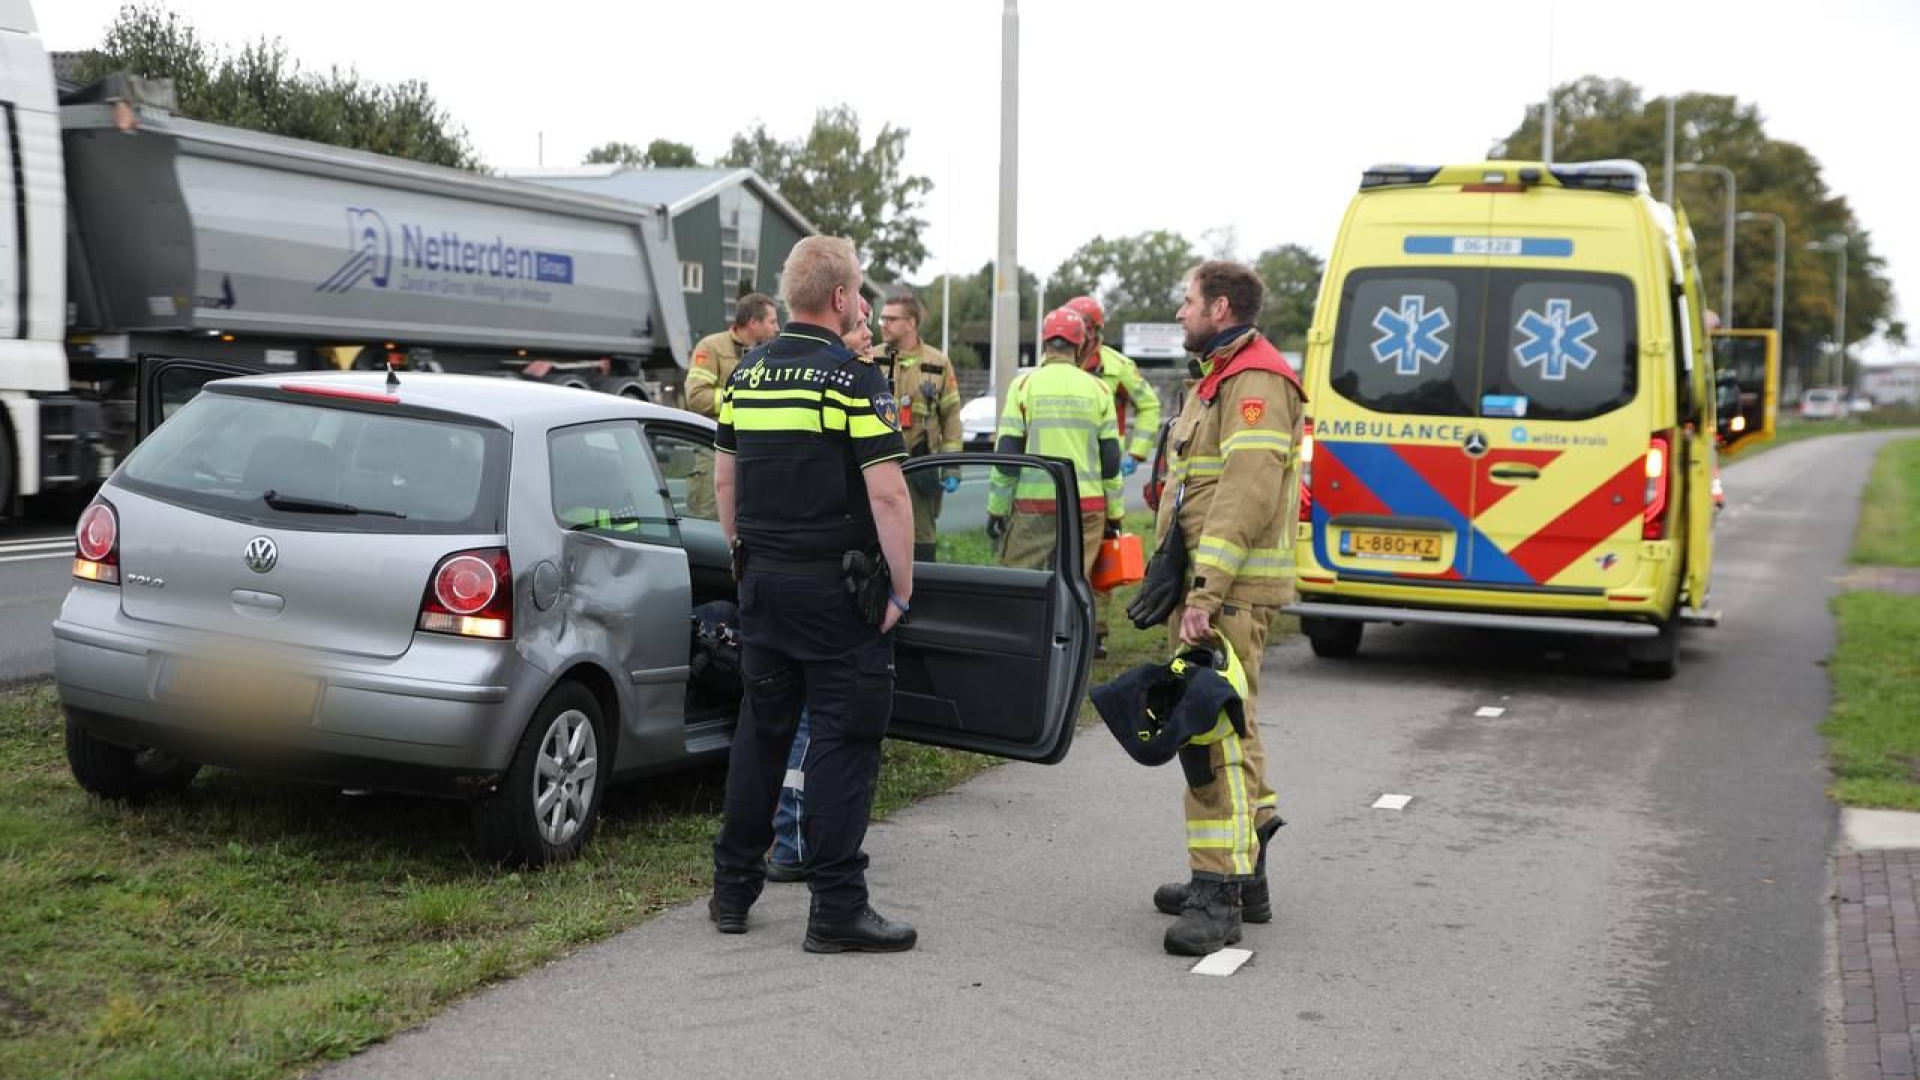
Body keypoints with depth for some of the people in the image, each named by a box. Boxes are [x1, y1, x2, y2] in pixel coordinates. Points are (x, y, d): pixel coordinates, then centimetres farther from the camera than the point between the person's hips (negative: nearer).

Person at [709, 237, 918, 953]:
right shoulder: (853, 378, -13)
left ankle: (732, 889, 22)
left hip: (763, 580, 7)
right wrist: (901, 589, -10)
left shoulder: (745, 374, 9)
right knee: (843, 740, -1)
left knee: (761, 731, 16)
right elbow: (887, 494, -18)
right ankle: (837, 909, 2)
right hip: (837, 588, -7)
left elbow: (724, 478, 15)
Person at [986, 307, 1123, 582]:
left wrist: (996, 509, 3)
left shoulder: (1024, 384, -1)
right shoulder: (1097, 389, 4)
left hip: (1034, 505, -2)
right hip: (1087, 505, 2)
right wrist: (1115, 514, 13)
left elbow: (1007, 453, -3)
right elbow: (1111, 459, 5)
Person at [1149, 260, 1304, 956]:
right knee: (1227, 724, 15)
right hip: (1207, 583, 11)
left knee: (1217, 729, -14)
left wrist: (1205, 593, -28)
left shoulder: (1256, 383, -13)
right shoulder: (1217, 378, 22)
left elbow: (1247, 498, -24)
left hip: (1232, 588, -11)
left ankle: (1218, 897, -13)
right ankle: (1243, 878, 25)